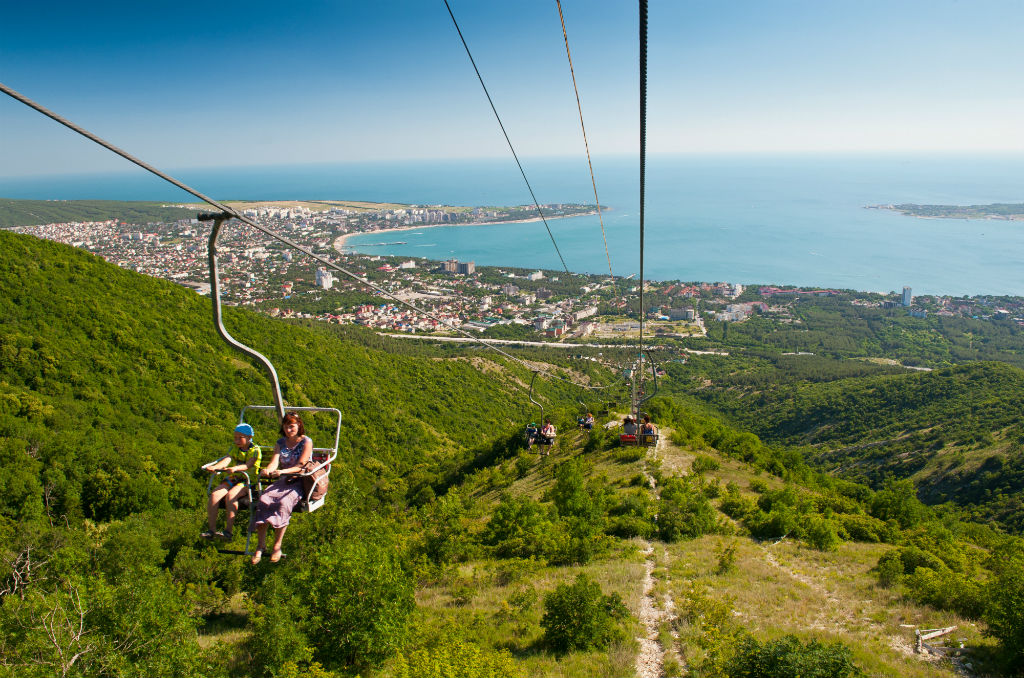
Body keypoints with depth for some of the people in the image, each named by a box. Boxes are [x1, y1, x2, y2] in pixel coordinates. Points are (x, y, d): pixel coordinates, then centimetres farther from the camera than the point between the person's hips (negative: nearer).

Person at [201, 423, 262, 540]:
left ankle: (228, 530, -28)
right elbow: (227, 460, -5)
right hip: (232, 479, 5)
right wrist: (214, 467, -26)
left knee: (231, 495, -32)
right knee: (214, 495, -20)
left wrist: (235, 468, -38)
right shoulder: (235, 449, 15)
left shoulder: (255, 450, -2)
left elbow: (248, 465, -19)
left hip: (247, 480, -5)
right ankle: (211, 529, -14)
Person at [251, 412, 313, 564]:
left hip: (300, 482, -5)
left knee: (284, 502, -33)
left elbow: (300, 466, -12)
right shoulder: (281, 442, 14)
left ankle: (277, 546, -24)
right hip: (283, 481, 5)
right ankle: (261, 545, -21)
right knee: (263, 500, -25)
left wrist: (282, 471, -29)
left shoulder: (306, 442, -3)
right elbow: (274, 462, 0)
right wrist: (268, 470, -24)